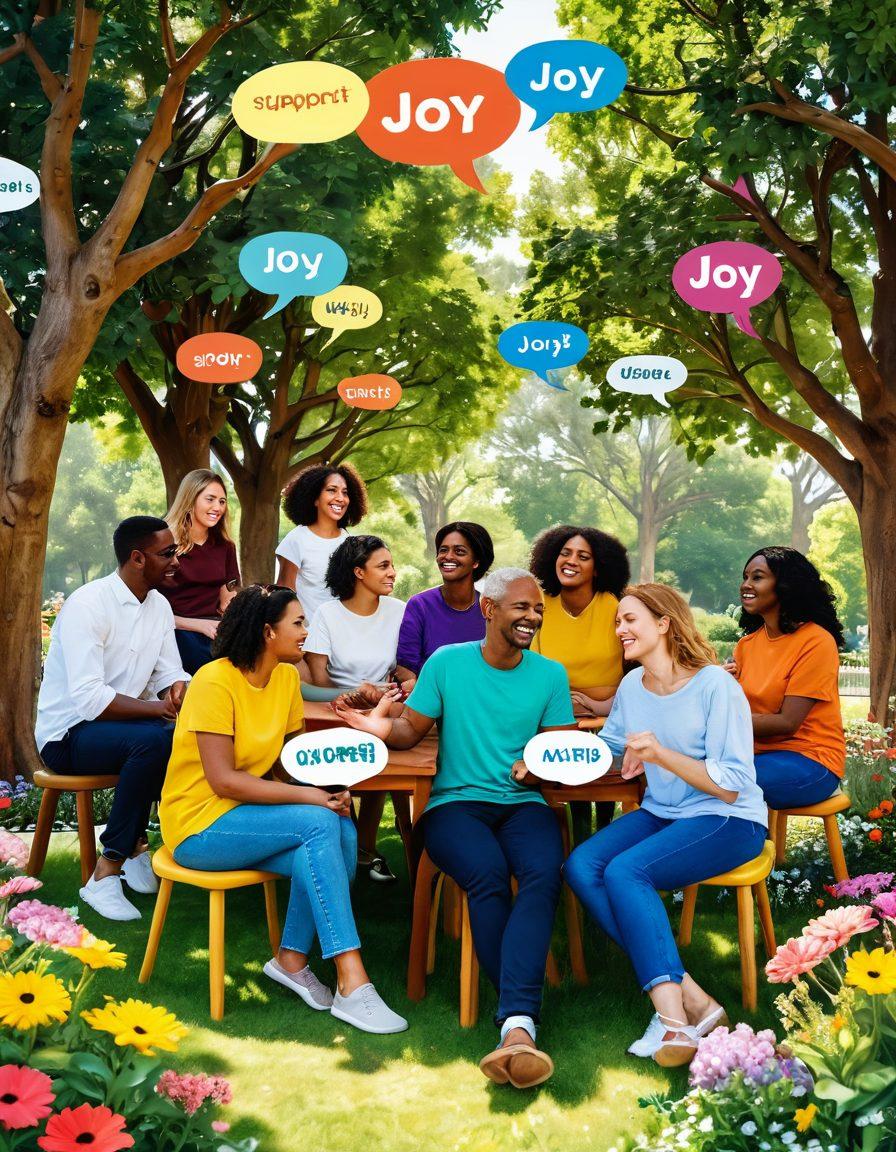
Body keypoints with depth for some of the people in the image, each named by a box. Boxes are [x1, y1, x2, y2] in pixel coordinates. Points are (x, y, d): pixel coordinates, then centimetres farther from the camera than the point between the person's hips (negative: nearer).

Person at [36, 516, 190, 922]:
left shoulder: (159, 605, 5)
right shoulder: (87, 605, -19)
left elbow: (169, 674, 7)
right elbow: (88, 699, -28)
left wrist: (177, 688, -17)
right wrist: (158, 708, -32)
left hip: (122, 725, 8)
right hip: (68, 734, -7)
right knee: (155, 740, -34)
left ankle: (134, 847, -4)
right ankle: (106, 874, -23)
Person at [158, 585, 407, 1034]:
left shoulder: (287, 677, 4)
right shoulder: (215, 681, -18)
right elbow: (222, 780, -23)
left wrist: (329, 789, -15)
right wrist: (308, 796, -25)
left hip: (244, 812, 7)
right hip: (199, 824, -7)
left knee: (338, 832, -22)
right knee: (319, 823, -27)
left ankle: (292, 960, -6)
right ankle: (352, 985, -26)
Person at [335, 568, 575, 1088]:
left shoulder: (550, 674, 9)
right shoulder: (447, 663, 5)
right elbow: (413, 729, 7)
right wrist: (384, 729, -16)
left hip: (525, 803, 1)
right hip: (456, 801, -1)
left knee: (545, 874, -32)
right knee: (488, 874, -34)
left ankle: (516, 1025, -43)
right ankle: (522, 1016, -23)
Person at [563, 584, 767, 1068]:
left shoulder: (714, 685, -14)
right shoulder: (632, 686, 8)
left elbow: (732, 786, -16)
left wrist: (663, 754, -26)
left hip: (728, 821, -7)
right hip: (660, 814, 7)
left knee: (624, 871, -30)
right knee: (581, 866, -20)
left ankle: (673, 1020, -26)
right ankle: (691, 1000, -22)